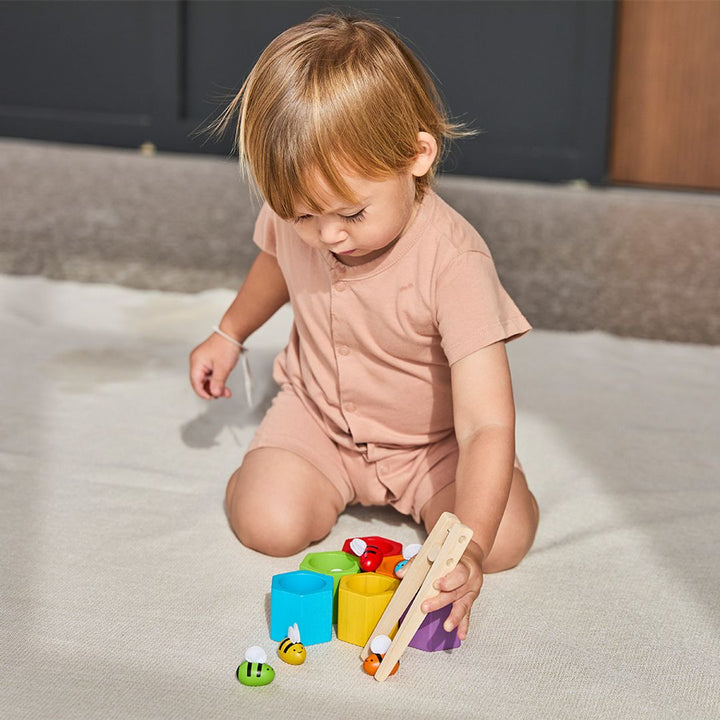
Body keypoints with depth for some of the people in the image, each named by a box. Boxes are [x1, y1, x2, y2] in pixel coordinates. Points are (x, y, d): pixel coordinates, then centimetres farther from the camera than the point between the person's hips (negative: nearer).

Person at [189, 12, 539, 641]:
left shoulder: (453, 263, -34)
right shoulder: (295, 216, -18)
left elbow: (487, 427, -39)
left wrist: (467, 550, -50)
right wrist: (230, 334, 19)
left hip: (431, 441, -2)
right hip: (317, 416, 2)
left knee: (507, 537, -21)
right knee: (267, 523, -23)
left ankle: (408, 492, 10)